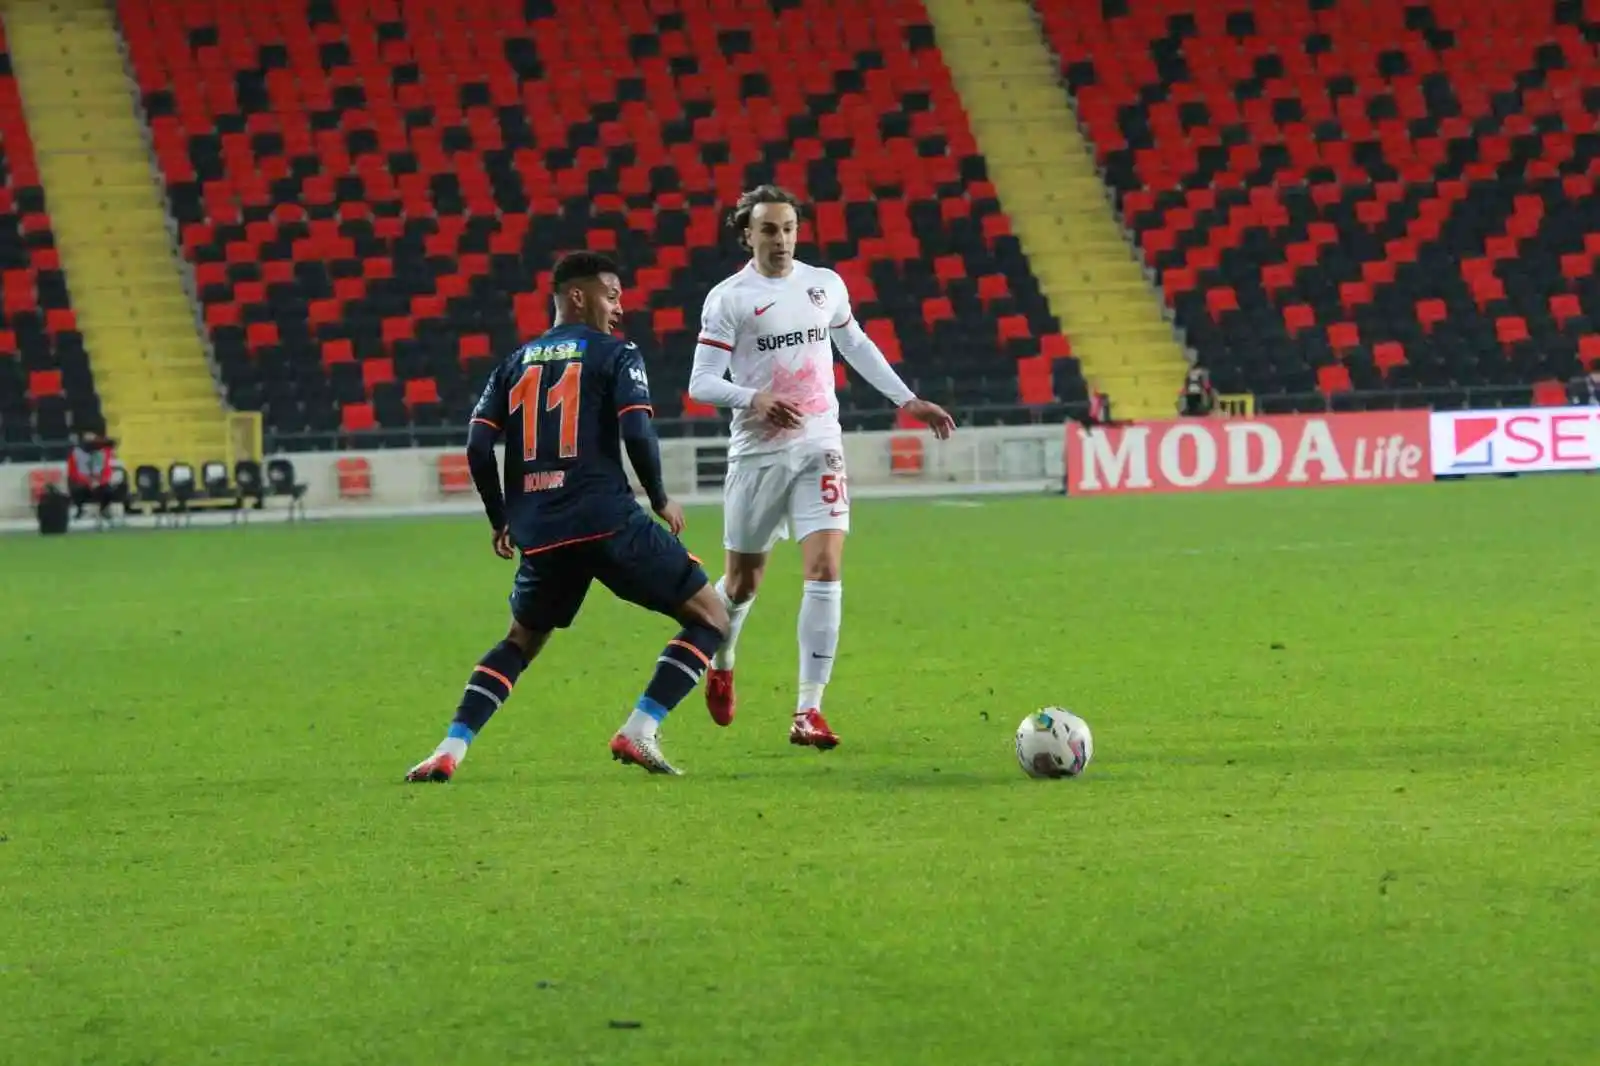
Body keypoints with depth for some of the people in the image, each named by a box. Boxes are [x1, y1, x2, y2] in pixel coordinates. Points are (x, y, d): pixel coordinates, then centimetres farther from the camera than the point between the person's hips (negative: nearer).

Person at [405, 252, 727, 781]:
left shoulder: (515, 363, 17)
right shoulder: (616, 355, 3)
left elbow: (478, 446, 9)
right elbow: (637, 434, -11)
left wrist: (500, 521, 20)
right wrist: (661, 500, 4)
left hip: (540, 533, 5)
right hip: (607, 519, -5)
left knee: (519, 643, 27)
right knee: (709, 618, 5)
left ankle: (449, 752, 10)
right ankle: (638, 732, -9)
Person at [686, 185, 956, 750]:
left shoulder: (825, 284, 6)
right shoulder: (727, 299, -7)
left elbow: (856, 346, 24)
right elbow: (700, 383, -10)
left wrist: (908, 400, 24)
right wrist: (754, 398, -27)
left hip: (819, 448, 2)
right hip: (758, 453, -2)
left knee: (825, 571, -14)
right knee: (744, 580, 10)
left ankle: (808, 711, -13)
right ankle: (720, 663, 44)